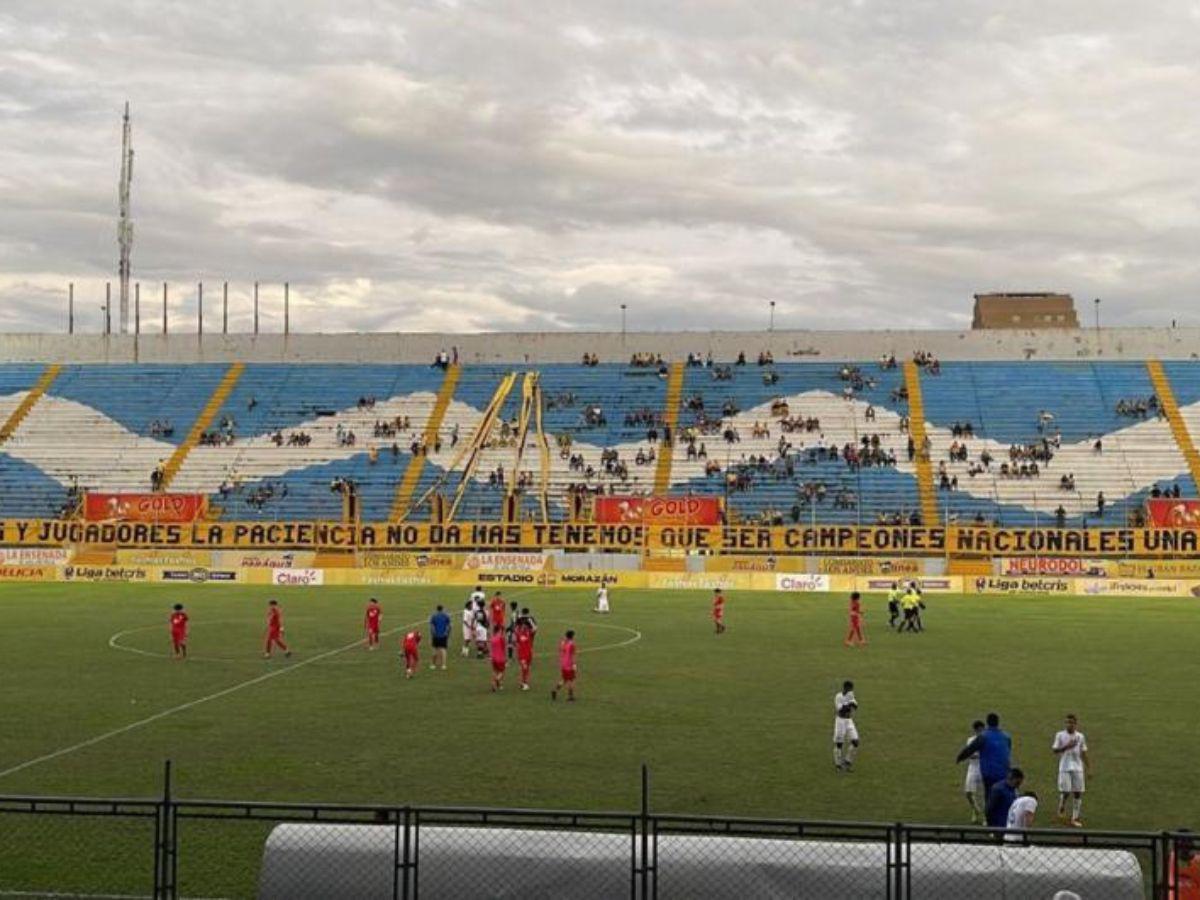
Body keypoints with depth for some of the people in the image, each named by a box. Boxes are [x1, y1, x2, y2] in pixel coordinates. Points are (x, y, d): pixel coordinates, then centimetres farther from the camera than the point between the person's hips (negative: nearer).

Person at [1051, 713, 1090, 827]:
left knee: (1078, 793, 0)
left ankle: (1075, 818, 7)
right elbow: (1054, 750, -4)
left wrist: (1088, 767, 8)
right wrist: (1067, 746, -18)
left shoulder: (1080, 736, 7)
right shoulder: (1060, 735, -1)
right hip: (1065, 768, -3)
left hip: (1078, 768, 3)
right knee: (1065, 791, -7)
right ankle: (1061, 812, 20)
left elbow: (1084, 753, 12)